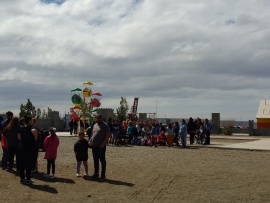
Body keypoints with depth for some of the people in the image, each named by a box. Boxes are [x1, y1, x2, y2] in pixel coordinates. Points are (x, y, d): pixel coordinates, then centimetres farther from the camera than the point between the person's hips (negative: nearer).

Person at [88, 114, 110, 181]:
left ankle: (103, 175, 5)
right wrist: (90, 140, 6)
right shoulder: (94, 125, 16)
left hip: (101, 146, -7)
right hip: (94, 146, 7)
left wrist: (103, 144, -19)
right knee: (95, 160, 14)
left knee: (102, 160, -1)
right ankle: (96, 173, 25)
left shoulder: (105, 125, -6)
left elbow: (108, 135, -11)